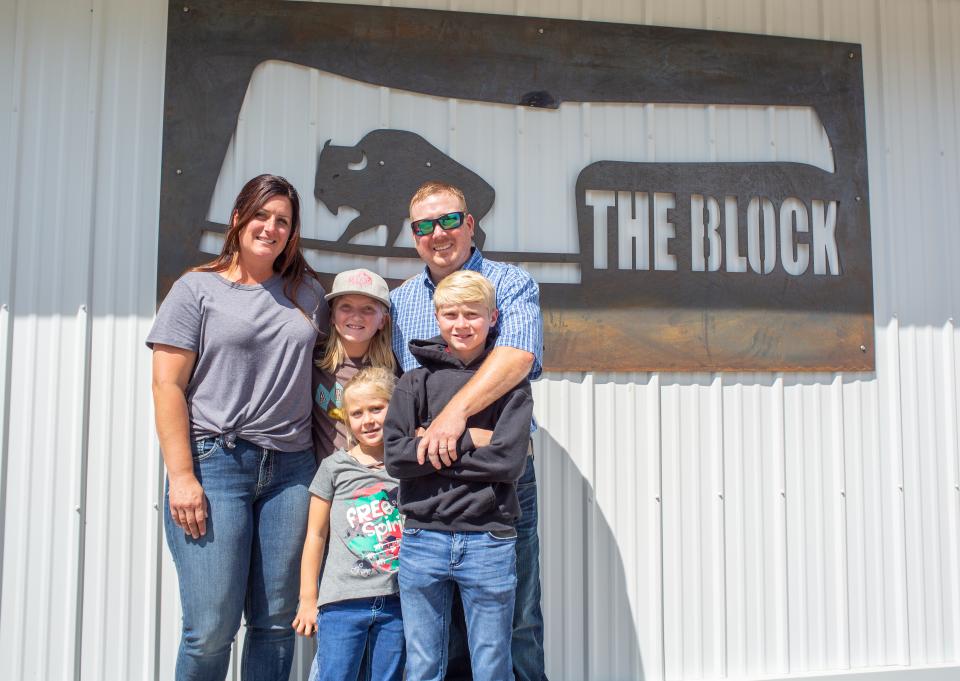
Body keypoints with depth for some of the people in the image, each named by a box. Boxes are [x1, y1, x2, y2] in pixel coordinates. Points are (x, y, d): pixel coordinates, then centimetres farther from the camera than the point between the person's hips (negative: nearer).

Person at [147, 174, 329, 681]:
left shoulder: (307, 292, 15)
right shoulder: (197, 289, 3)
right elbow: (167, 385, -3)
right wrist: (181, 476, -11)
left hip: (291, 468, 4)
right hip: (216, 463, -3)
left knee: (277, 623, 7)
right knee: (211, 629, -4)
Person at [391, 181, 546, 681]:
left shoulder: (512, 284, 1)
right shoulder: (399, 301, 14)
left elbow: (518, 356, -17)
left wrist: (456, 410, -29)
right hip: (425, 470, 4)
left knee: (514, 615, 1)